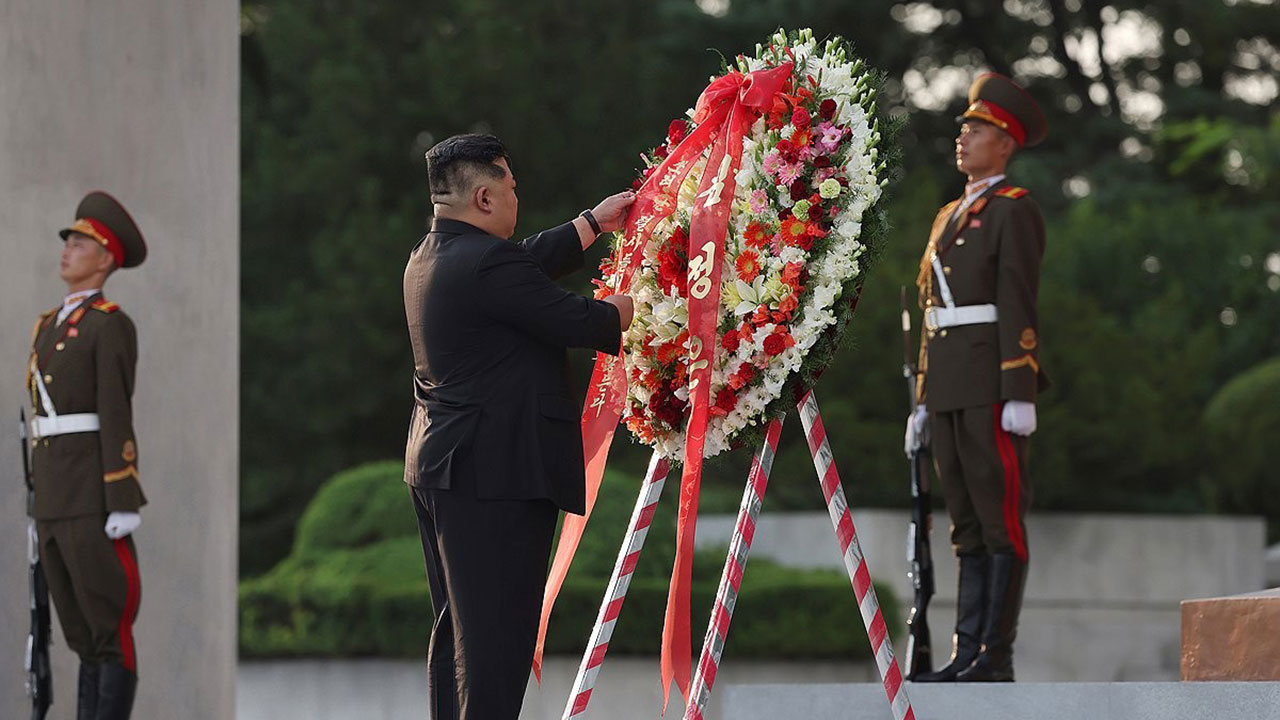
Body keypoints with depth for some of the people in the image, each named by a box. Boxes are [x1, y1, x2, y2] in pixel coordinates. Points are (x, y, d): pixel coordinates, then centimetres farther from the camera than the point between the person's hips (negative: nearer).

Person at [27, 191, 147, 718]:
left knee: (108, 624, -6)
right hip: (54, 497, 8)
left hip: (93, 494, -8)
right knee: (82, 633, 9)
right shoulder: (49, 327, 19)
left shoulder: (110, 325, -7)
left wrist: (124, 503, -19)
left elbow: (117, 416, -14)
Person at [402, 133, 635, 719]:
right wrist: (634, 305, 6)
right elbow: (581, 322, -14)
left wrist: (596, 221, 33)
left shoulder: (429, 256, 12)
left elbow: (534, 261, 25)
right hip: (496, 472, -10)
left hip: (438, 470, 10)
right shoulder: (488, 263, -18)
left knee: (458, 628, 14)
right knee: (496, 633, -9)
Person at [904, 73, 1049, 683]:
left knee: (1001, 518, -7)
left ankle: (996, 658, -7)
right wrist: (924, 401, 18)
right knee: (968, 525, 7)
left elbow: (1018, 305, -12)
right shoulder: (950, 217, 21)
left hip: (994, 381, -9)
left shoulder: (1015, 211, -5)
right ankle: (966, 656, 7)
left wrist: (1020, 396, -18)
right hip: (948, 387, 9)